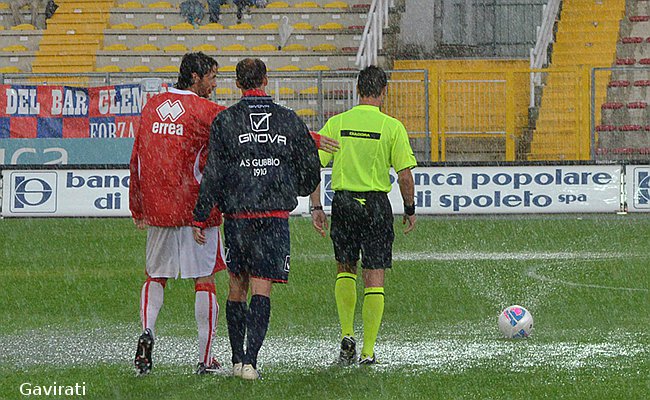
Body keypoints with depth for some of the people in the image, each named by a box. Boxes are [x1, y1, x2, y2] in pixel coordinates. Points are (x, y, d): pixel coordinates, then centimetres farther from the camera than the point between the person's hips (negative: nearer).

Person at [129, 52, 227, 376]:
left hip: (157, 211, 4)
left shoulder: (152, 106, 8)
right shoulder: (206, 111, -7)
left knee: (155, 276, 16)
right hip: (196, 209, -4)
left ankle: (147, 331, -9)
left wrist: (138, 209, 18)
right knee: (204, 280, 3)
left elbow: (136, 160, 11)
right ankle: (205, 359, 4)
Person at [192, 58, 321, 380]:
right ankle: (250, 361, -15)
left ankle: (237, 358, 17)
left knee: (237, 287, 13)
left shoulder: (225, 121, -2)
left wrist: (199, 219, -1)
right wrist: (297, 190, 33)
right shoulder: (290, 120, 3)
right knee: (261, 289, -3)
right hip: (276, 213, 0)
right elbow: (311, 169, 10)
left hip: (237, 213, 0)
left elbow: (213, 175, -6)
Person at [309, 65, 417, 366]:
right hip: (376, 203, -2)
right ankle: (368, 351, 2)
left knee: (345, 270, 20)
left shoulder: (336, 123, 2)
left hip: (343, 202, 2)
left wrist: (316, 207, 5)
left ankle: (347, 334, 4)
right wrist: (410, 209, 6)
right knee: (375, 278, 4)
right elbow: (404, 174, -7)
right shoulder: (392, 127, -5)